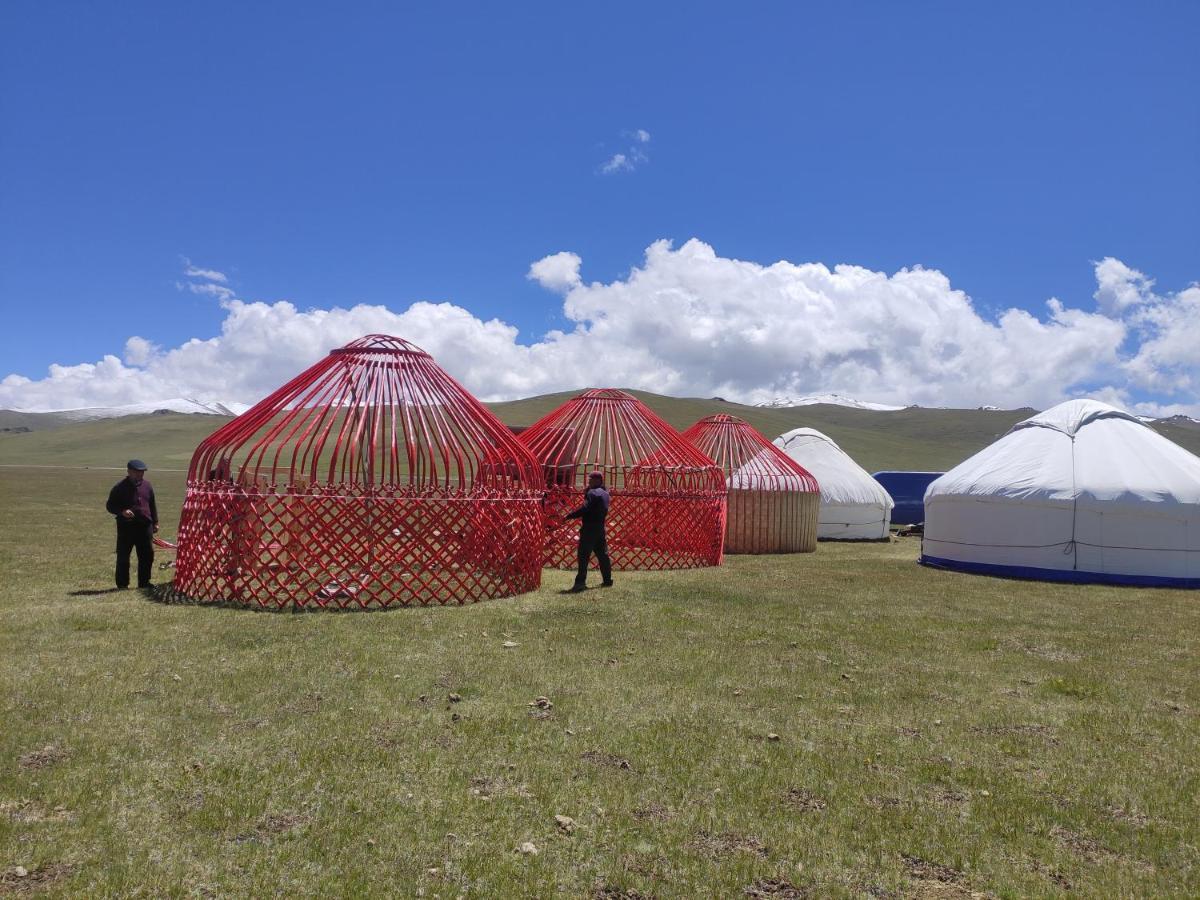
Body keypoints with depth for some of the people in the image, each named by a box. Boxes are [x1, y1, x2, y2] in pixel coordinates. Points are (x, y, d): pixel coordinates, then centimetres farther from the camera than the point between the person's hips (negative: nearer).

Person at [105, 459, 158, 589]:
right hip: (126, 527, -4)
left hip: (145, 526, 4)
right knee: (123, 556, 1)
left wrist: (155, 522, 15)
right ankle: (122, 584, 11)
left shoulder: (147, 485, 10)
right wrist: (122, 512, -19)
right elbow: (109, 506, -1)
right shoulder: (120, 487, -4)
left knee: (147, 555, 7)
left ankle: (144, 582, 18)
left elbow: (152, 505, 19)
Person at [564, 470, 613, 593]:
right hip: (600, 528, 9)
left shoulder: (592, 493, -13)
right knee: (602, 554, 13)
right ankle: (607, 580, 17)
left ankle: (580, 582, -13)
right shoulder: (605, 494, 15)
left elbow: (584, 509, -23)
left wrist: (569, 516, -20)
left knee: (584, 555, -9)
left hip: (589, 528, -9)